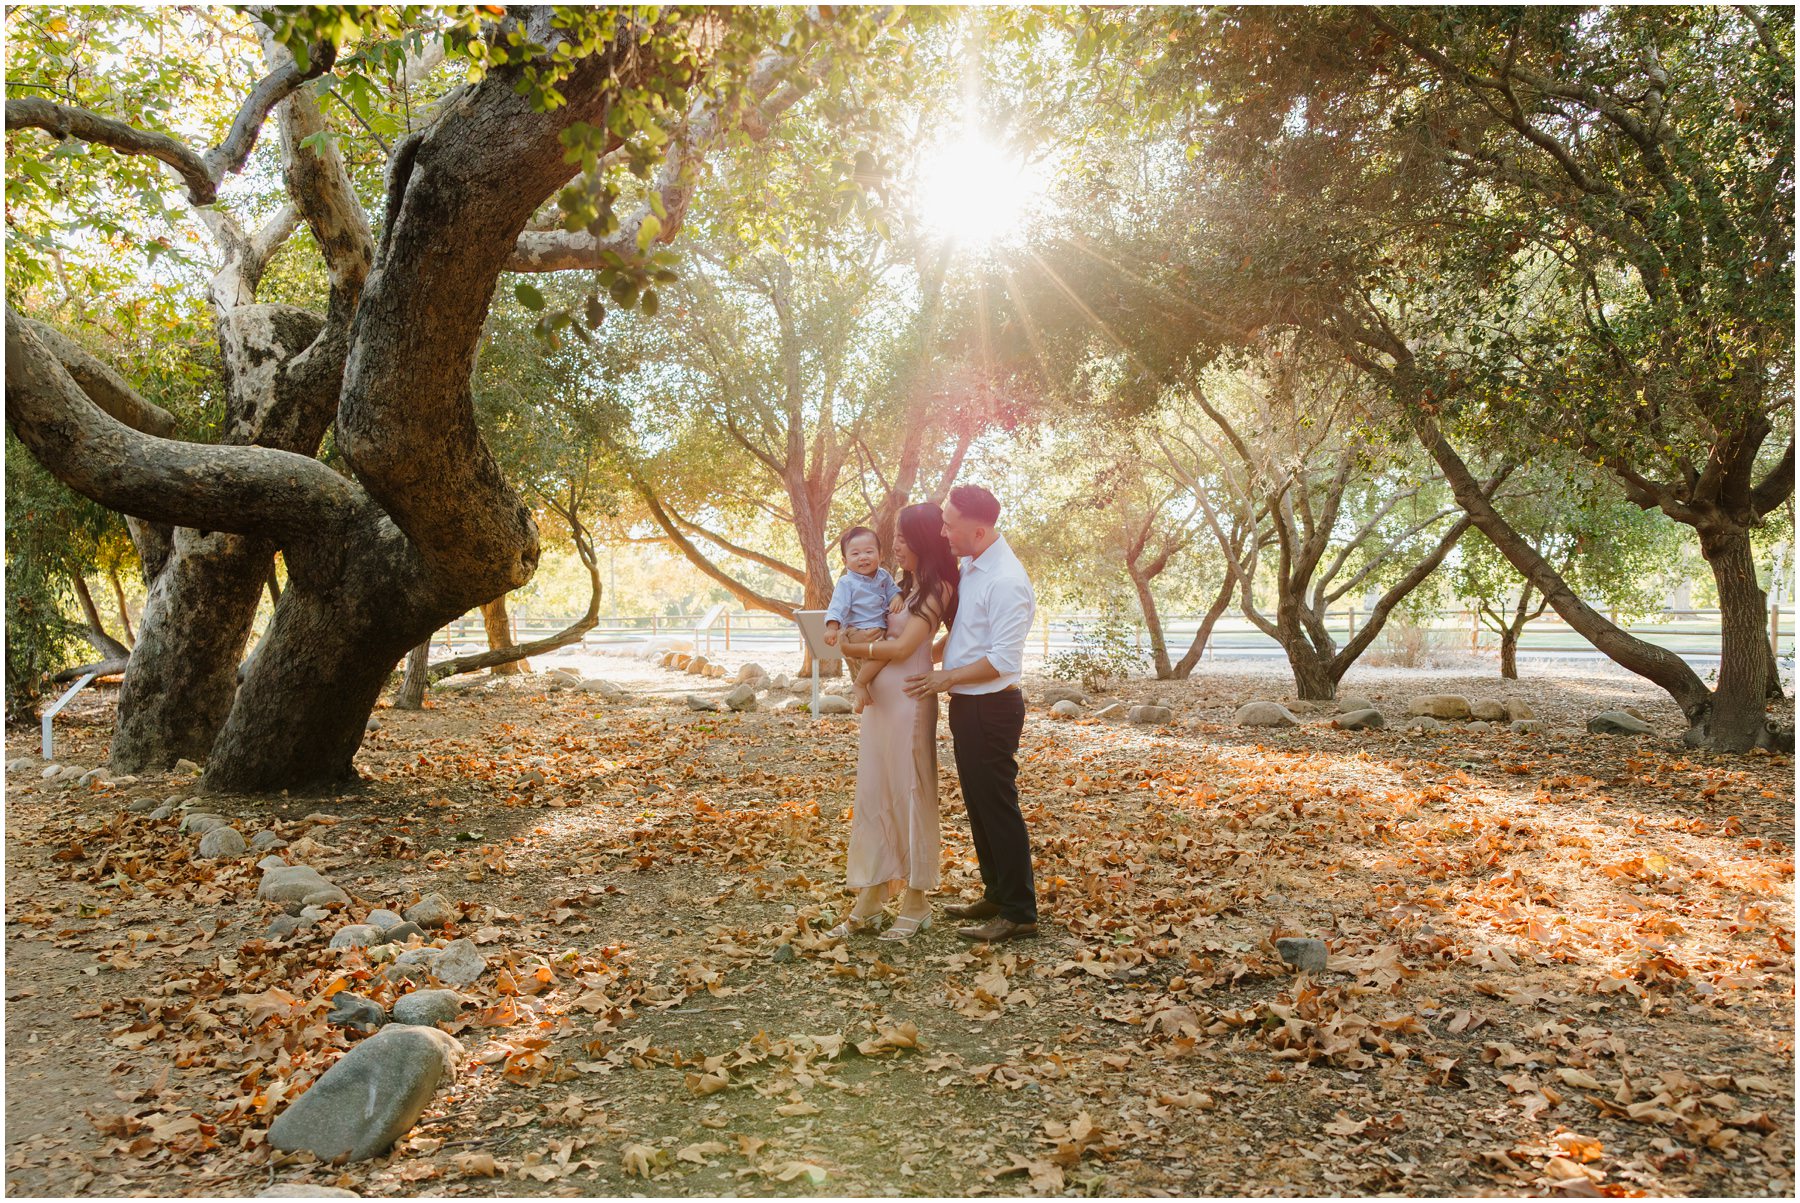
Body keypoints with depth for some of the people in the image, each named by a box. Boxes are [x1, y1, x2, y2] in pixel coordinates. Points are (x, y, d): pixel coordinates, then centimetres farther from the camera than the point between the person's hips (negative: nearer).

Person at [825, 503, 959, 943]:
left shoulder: (937, 589, -7)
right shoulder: (906, 585, 17)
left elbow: (901, 646, -14)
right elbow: (880, 635, 7)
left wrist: (854, 648, -2)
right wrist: (864, 679, -9)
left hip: (908, 700, -8)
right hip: (879, 697, 8)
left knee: (908, 796, -1)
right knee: (873, 795, 9)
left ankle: (915, 906, 11)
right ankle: (868, 902, 16)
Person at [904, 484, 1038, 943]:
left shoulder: (1006, 581, -21)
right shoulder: (970, 565, 8)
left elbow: (1003, 660, -23)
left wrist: (945, 678, -17)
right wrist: (933, 652, 10)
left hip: (991, 707, -10)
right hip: (967, 704, 10)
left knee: (997, 807, -1)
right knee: (977, 804, 18)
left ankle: (1019, 913, 12)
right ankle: (996, 896, 33)